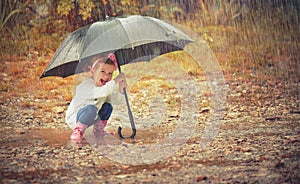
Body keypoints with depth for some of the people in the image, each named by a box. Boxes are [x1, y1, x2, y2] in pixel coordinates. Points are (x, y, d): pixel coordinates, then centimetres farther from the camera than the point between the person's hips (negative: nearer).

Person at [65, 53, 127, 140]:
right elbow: (102, 92, -42)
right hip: (74, 118, -9)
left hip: (90, 116, 9)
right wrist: (116, 80, -39)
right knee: (92, 108, -35)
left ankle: (98, 130, 18)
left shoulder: (106, 86, 3)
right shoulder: (87, 84, -24)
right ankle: (78, 131, -18)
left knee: (107, 107, 3)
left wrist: (121, 89, -22)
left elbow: (117, 101, -3)